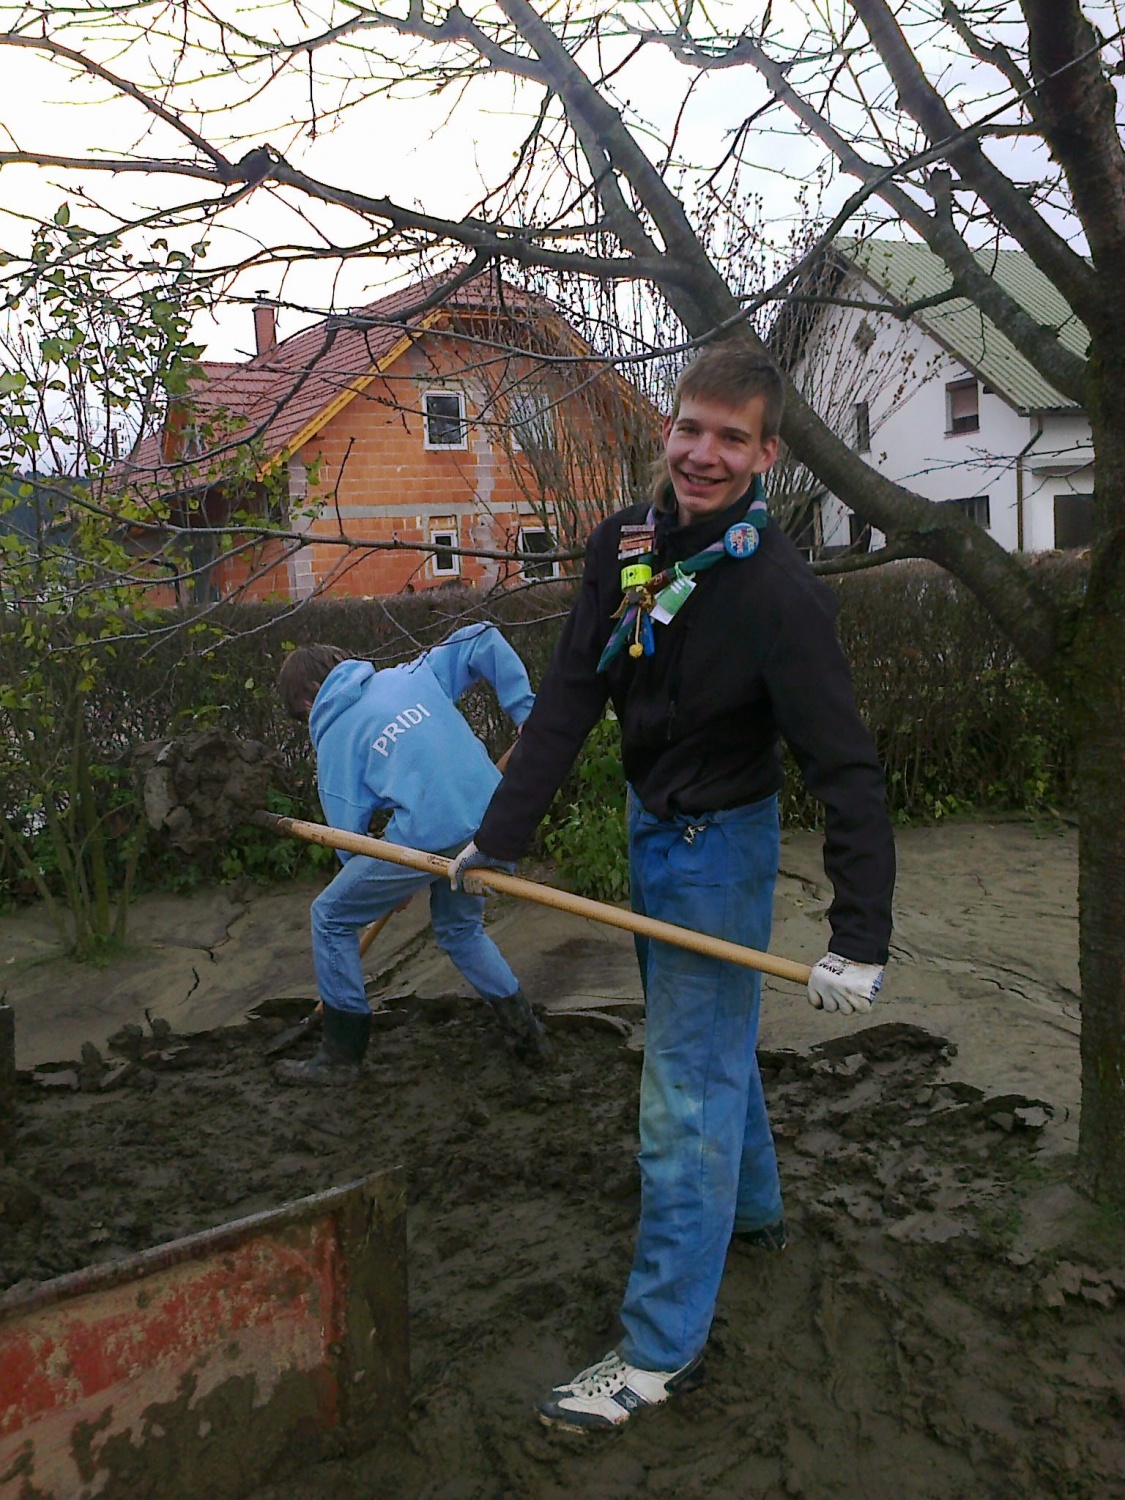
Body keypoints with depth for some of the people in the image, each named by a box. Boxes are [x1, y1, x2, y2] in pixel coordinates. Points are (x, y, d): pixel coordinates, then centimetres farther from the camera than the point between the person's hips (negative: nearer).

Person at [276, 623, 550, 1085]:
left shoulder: (334, 739, 10)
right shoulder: (413, 674, 20)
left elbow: (348, 829, 9)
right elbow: (484, 640, 18)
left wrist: (387, 886, 25)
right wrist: (525, 710, 15)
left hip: (428, 835, -6)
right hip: (493, 822, 6)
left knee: (331, 916, 15)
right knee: (460, 928, 32)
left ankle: (341, 1055, 21)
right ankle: (524, 1029, 30)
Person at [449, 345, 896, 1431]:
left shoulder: (779, 591, -24)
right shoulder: (623, 544, -5)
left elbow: (846, 772, -26)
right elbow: (567, 701, -3)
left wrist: (861, 940, -31)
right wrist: (498, 837, -6)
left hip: (719, 844, -7)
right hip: (650, 826, 8)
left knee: (686, 1089, -2)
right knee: (711, 1037, 25)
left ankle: (661, 1347, 13)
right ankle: (753, 1209, 50)